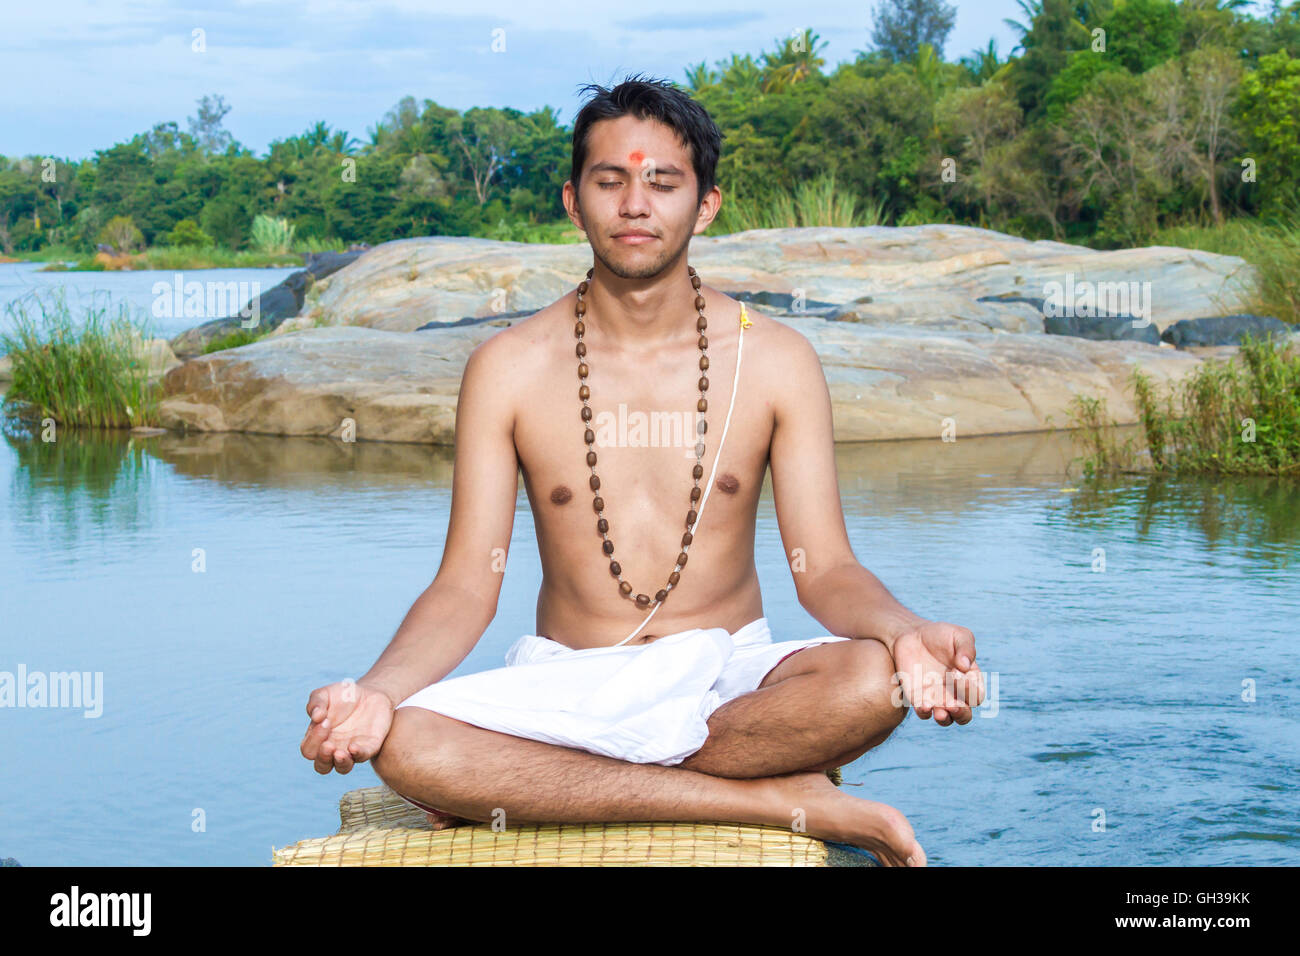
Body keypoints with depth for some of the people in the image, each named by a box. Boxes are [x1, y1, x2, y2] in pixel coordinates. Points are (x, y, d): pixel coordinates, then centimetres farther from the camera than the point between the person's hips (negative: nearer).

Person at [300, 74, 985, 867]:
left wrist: (905, 631, -26)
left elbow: (825, 568, -3)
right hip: (566, 683, 0)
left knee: (873, 681, -33)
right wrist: (378, 690, -24)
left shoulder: (776, 361, 1)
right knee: (404, 744, -32)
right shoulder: (508, 369, 0)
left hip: (730, 680, 1)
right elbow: (467, 588, -3)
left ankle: (524, 791, -21)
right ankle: (776, 801, -25)